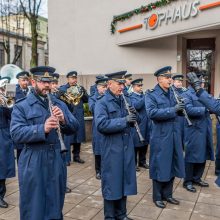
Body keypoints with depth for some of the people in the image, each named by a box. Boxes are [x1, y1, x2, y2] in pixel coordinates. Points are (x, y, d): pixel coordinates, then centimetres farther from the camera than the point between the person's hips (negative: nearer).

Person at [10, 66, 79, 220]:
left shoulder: (60, 104, 9)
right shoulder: (21, 106, -4)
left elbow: (74, 128, 4)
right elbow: (16, 134, -15)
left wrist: (63, 120, -17)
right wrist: (42, 128, -29)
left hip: (57, 160, 4)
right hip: (33, 163, -3)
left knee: (55, 206, 17)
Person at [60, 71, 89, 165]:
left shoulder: (80, 88, 13)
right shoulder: (62, 88, 2)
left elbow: (87, 100, 6)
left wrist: (83, 93, -11)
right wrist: (67, 95, -23)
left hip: (79, 116, 4)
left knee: (78, 137, 10)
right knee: (67, 138, -2)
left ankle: (76, 156, 24)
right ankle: (66, 158, 8)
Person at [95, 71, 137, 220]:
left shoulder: (126, 100, 11)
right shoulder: (102, 103, -9)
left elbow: (133, 121, 16)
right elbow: (101, 125, -22)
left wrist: (134, 116, -7)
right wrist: (124, 120, -25)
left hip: (127, 147, 6)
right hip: (112, 149, -6)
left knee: (124, 180, 15)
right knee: (111, 182, 5)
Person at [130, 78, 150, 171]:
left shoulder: (143, 95, 14)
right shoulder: (132, 97, -9)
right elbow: (136, 105, -27)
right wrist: (146, 96, -29)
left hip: (146, 124, 7)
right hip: (137, 125, -7)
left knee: (145, 144, 13)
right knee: (136, 145, 2)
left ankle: (142, 161, 27)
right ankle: (133, 163, 13)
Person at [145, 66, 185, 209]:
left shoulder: (173, 93, 11)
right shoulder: (151, 95, -9)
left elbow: (177, 111, 15)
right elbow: (152, 113, -24)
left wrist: (180, 108, -8)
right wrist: (172, 110, -27)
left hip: (174, 135, 6)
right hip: (161, 137, -6)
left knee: (172, 166, 14)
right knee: (160, 167, 4)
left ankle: (168, 194, 30)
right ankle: (157, 197, 21)